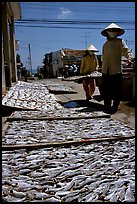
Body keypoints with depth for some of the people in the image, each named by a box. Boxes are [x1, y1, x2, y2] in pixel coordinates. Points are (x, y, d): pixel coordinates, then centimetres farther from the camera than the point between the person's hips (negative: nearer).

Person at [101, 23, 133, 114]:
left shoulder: (120, 42, 2)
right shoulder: (105, 44, 18)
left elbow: (126, 50, -13)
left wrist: (129, 57, -34)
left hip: (116, 71, -5)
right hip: (106, 71, 5)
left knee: (117, 90, 0)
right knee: (106, 91, 9)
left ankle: (115, 106, 12)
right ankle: (107, 107, 20)